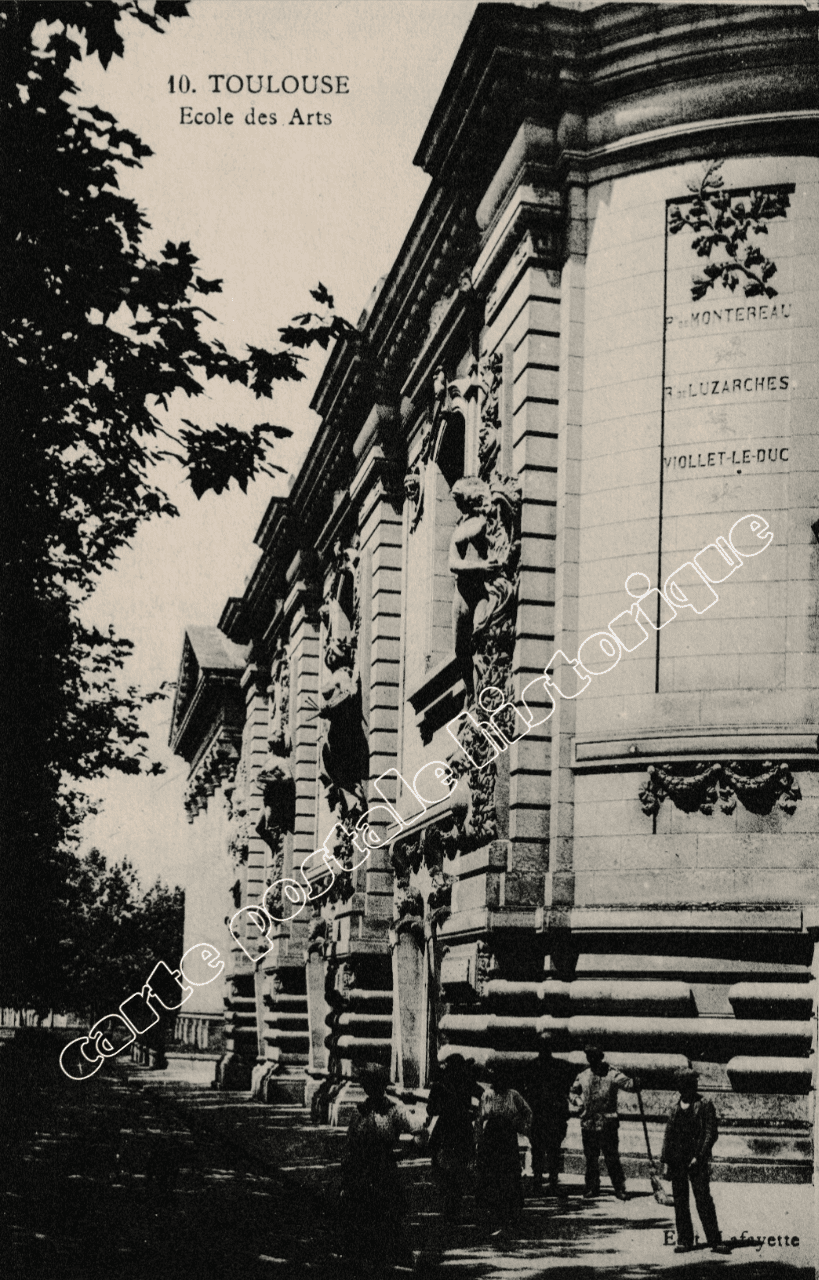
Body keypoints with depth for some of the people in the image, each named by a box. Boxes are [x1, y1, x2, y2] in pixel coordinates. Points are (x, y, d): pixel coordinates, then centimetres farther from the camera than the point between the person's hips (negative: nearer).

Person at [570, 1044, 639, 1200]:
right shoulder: (583, 1076, 8)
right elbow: (574, 1091, 23)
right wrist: (579, 1102, 6)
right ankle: (592, 1187, 22)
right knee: (590, 1158, 11)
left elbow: (626, 1083, -19)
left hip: (607, 1124, -4)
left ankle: (619, 1188, 5)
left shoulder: (611, 1074, -6)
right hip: (588, 1124, 4)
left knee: (612, 1158, -3)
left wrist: (635, 1084, -41)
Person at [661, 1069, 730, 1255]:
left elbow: (711, 1133, -7)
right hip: (677, 1160, 5)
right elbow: (668, 1134, 15)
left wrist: (699, 1157, -14)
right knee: (679, 1201, 6)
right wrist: (665, 1159, 7)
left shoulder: (705, 1106, -2)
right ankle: (684, 1240, 13)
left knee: (703, 1200, -6)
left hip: (696, 1161, -5)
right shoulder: (675, 1108, 13)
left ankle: (715, 1241, 0)